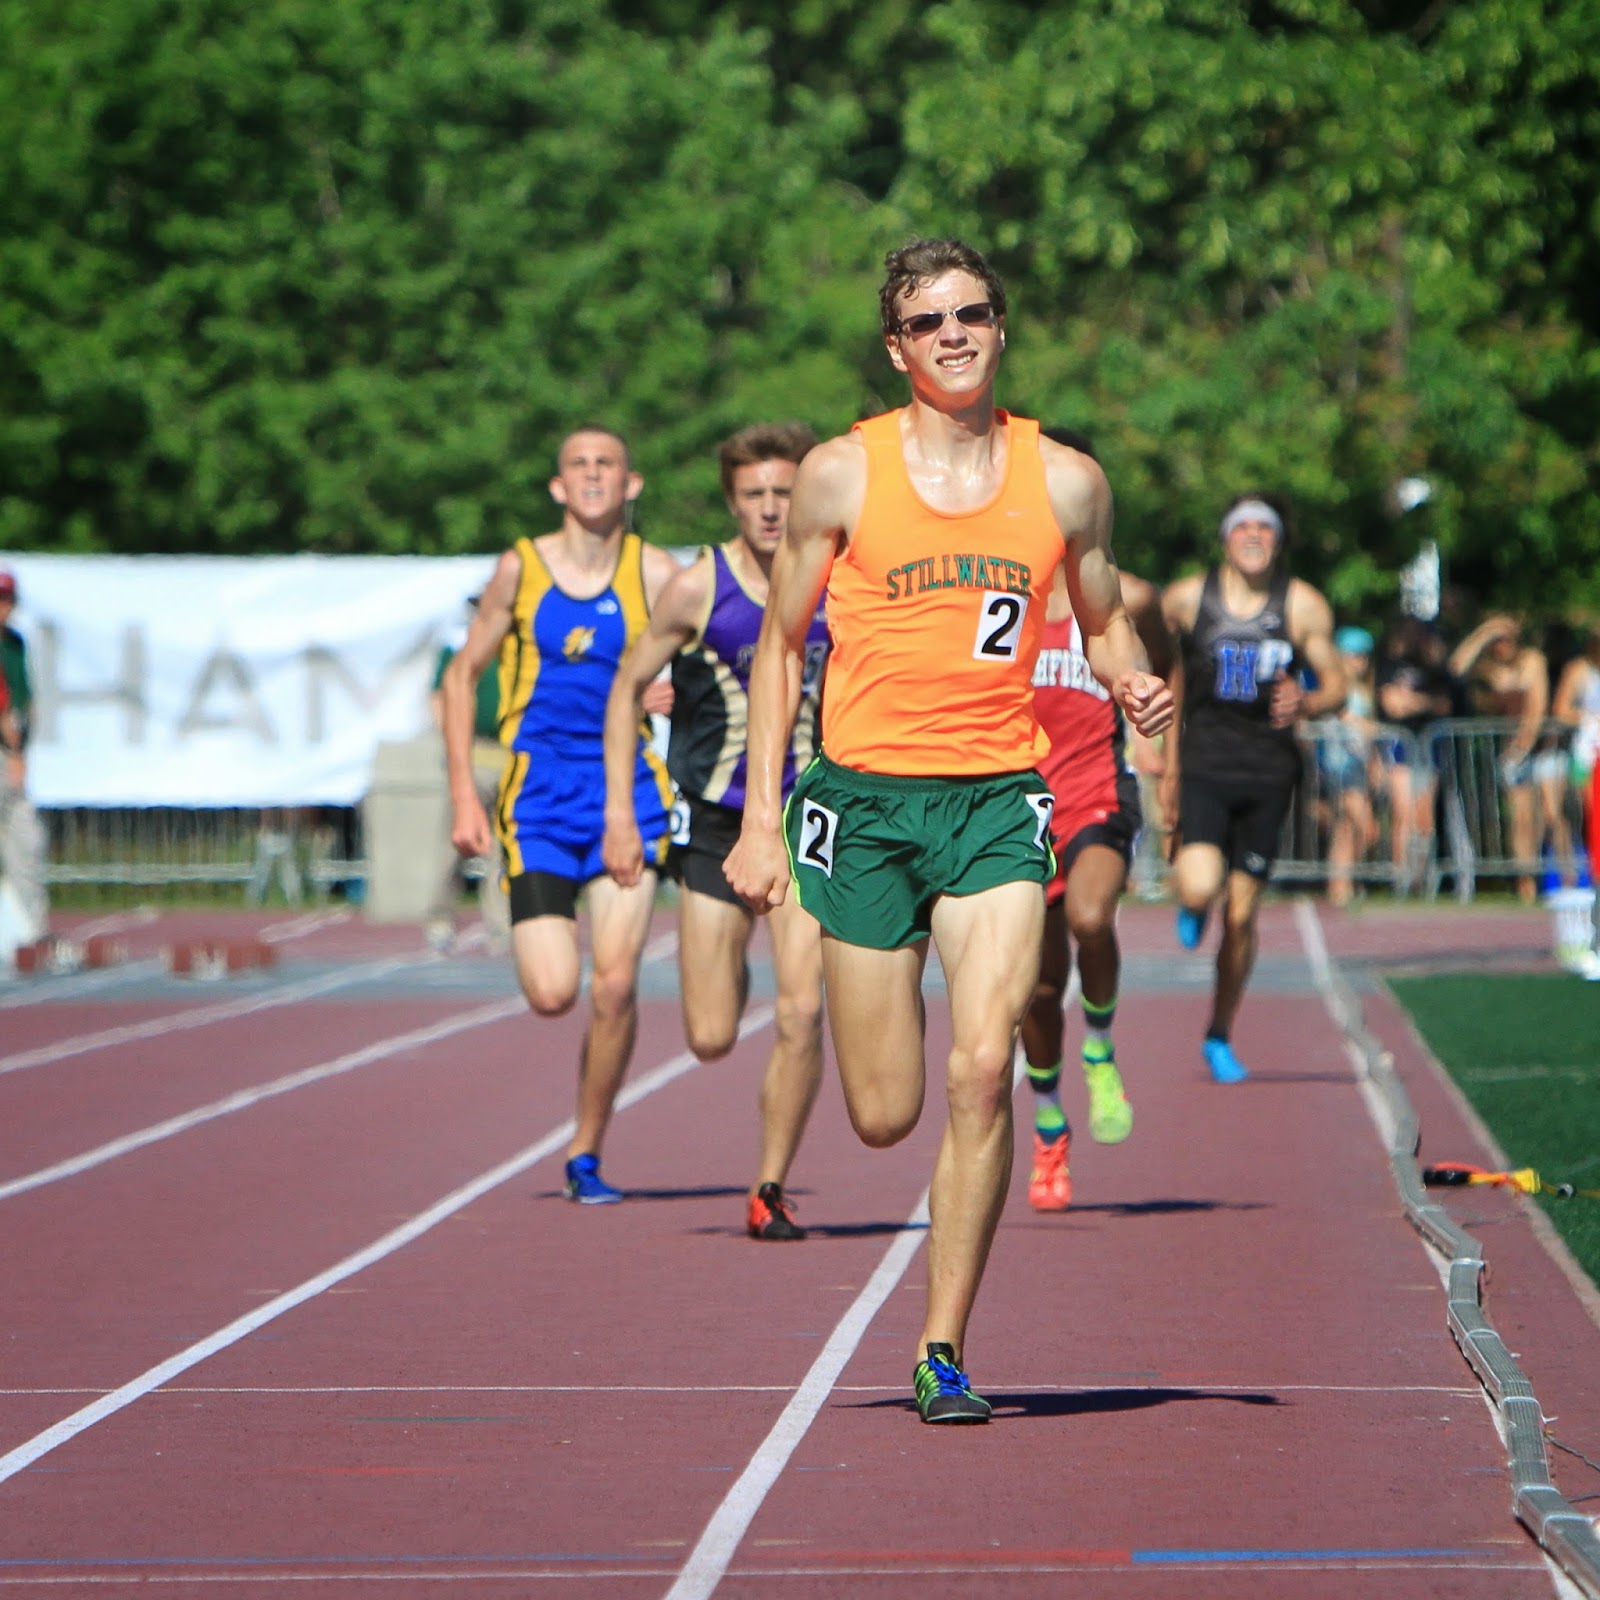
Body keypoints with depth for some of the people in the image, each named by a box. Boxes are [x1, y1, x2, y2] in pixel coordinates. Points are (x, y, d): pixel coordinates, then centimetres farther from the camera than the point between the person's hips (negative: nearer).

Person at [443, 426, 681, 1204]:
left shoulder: (654, 573, 1)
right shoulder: (522, 568, 2)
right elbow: (462, 677, 9)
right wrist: (463, 795, 3)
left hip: (628, 791, 0)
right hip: (540, 796, 0)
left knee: (615, 986, -10)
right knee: (552, 994, -11)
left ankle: (586, 1154, 8)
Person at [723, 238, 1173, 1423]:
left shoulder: (1065, 481, 4)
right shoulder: (842, 475, 1)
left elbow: (1106, 621, 19)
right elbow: (781, 644, 8)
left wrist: (1134, 682, -5)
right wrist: (763, 816, 2)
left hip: (998, 799, 0)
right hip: (866, 793, 0)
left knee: (982, 1068, -18)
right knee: (885, 1115, 0)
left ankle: (944, 1348, -10)